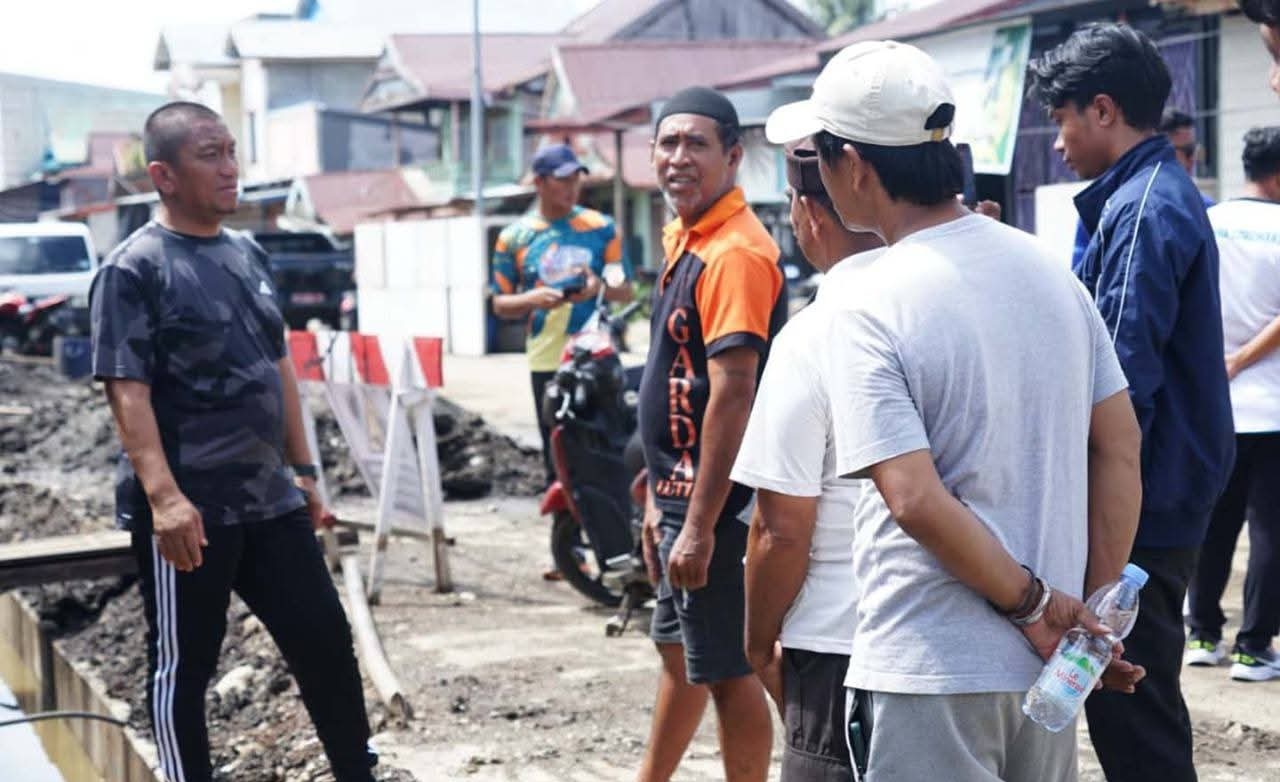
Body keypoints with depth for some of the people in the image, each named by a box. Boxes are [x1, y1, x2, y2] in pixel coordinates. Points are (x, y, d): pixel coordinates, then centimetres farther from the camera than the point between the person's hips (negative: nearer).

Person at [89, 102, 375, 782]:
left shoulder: (248, 254, 13)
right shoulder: (134, 268, -9)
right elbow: (126, 390, -17)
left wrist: (303, 471, 18)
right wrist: (163, 496, -27)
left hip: (269, 499, 7)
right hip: (188, 511, -7)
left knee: (326, 641, 10)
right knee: (182, 668, 5)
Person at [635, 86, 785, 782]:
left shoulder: (734, 253, -19)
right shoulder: (683, 237, 11)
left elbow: (731, 396, -24)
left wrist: (700, 524, -24)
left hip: (716, 504, -10)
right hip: (681, 492, 10)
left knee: (726, 670, 0)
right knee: (679, 649, 22)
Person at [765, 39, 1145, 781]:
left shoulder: (862, 307, -16)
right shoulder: (1047, 268, 2)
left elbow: (917, 501, -23)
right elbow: (1120, 448, 5)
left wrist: (1035, 604, -11)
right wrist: (1095, 609, 8)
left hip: (929, 675, -6)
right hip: (1045, 665, 7)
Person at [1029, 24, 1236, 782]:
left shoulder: (1142, 212, -18)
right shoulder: (1166, 193, 13)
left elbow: (1122, 382, -21)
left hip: (1138, 503, -10)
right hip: (1163, 496, 10)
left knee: (1133, 713, -2)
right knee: (1137, 697, 17)